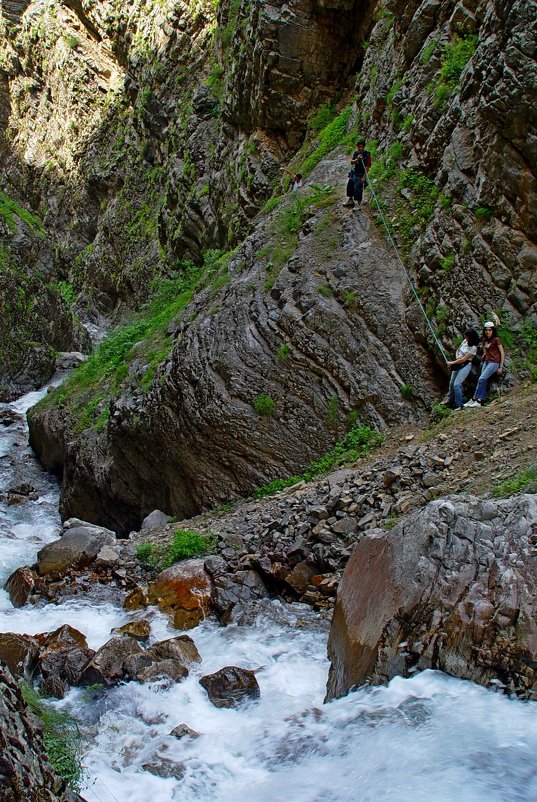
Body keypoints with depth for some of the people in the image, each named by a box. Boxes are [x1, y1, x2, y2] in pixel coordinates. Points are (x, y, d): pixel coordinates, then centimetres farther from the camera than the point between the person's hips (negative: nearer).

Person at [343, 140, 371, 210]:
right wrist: (357, 159, -19)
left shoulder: (367, 154, -18)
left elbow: (367, 166, -18)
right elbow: (352, 162, 2)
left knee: (358, 189, -8)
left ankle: (359, 205, 3)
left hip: (361, 174, -7)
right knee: (350, 186, 17)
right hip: (354, 172, 7)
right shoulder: (356, 152, -1)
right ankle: (350, 200, 38)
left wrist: (364, 177, -20)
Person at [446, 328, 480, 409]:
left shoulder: (473, 348, -19)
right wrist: (457, 357, -6)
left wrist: (451, 363, -12)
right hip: (458, 364, 8)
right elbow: (458, 350, 16)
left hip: (465, 365, -8)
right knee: (451, 383, 12)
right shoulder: (465, 341, 3)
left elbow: (464, 359, -20)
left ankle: (459, 405, -10)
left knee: (456, 384, -17)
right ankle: (451, 402, 27)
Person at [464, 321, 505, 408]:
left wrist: (501, 367, -10)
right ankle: (480, 401, -10)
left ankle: (474, 399, -17)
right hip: (486, 362, 7)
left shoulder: (496, 340, -7)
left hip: (494, 362, -7)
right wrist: (484, 355, 8)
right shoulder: (484, 340, 14)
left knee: (481, 379, -18)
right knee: (484, 381, -5)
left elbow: (502, 353, -7)